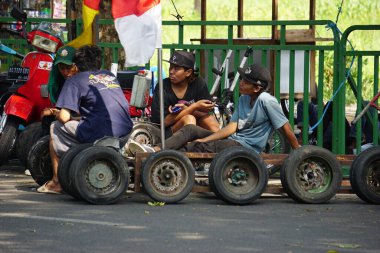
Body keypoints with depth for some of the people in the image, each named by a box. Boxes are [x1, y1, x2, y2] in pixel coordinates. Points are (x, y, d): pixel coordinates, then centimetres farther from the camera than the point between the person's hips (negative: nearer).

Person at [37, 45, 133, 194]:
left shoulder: (75, 80, 7)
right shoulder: (110, 76, 25)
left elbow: (64, 117, -3)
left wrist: (58, 115, 21)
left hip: (99, 134, -6)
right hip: (125, 131, 6)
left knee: (56, 128, 18)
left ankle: (56, 182, 18)